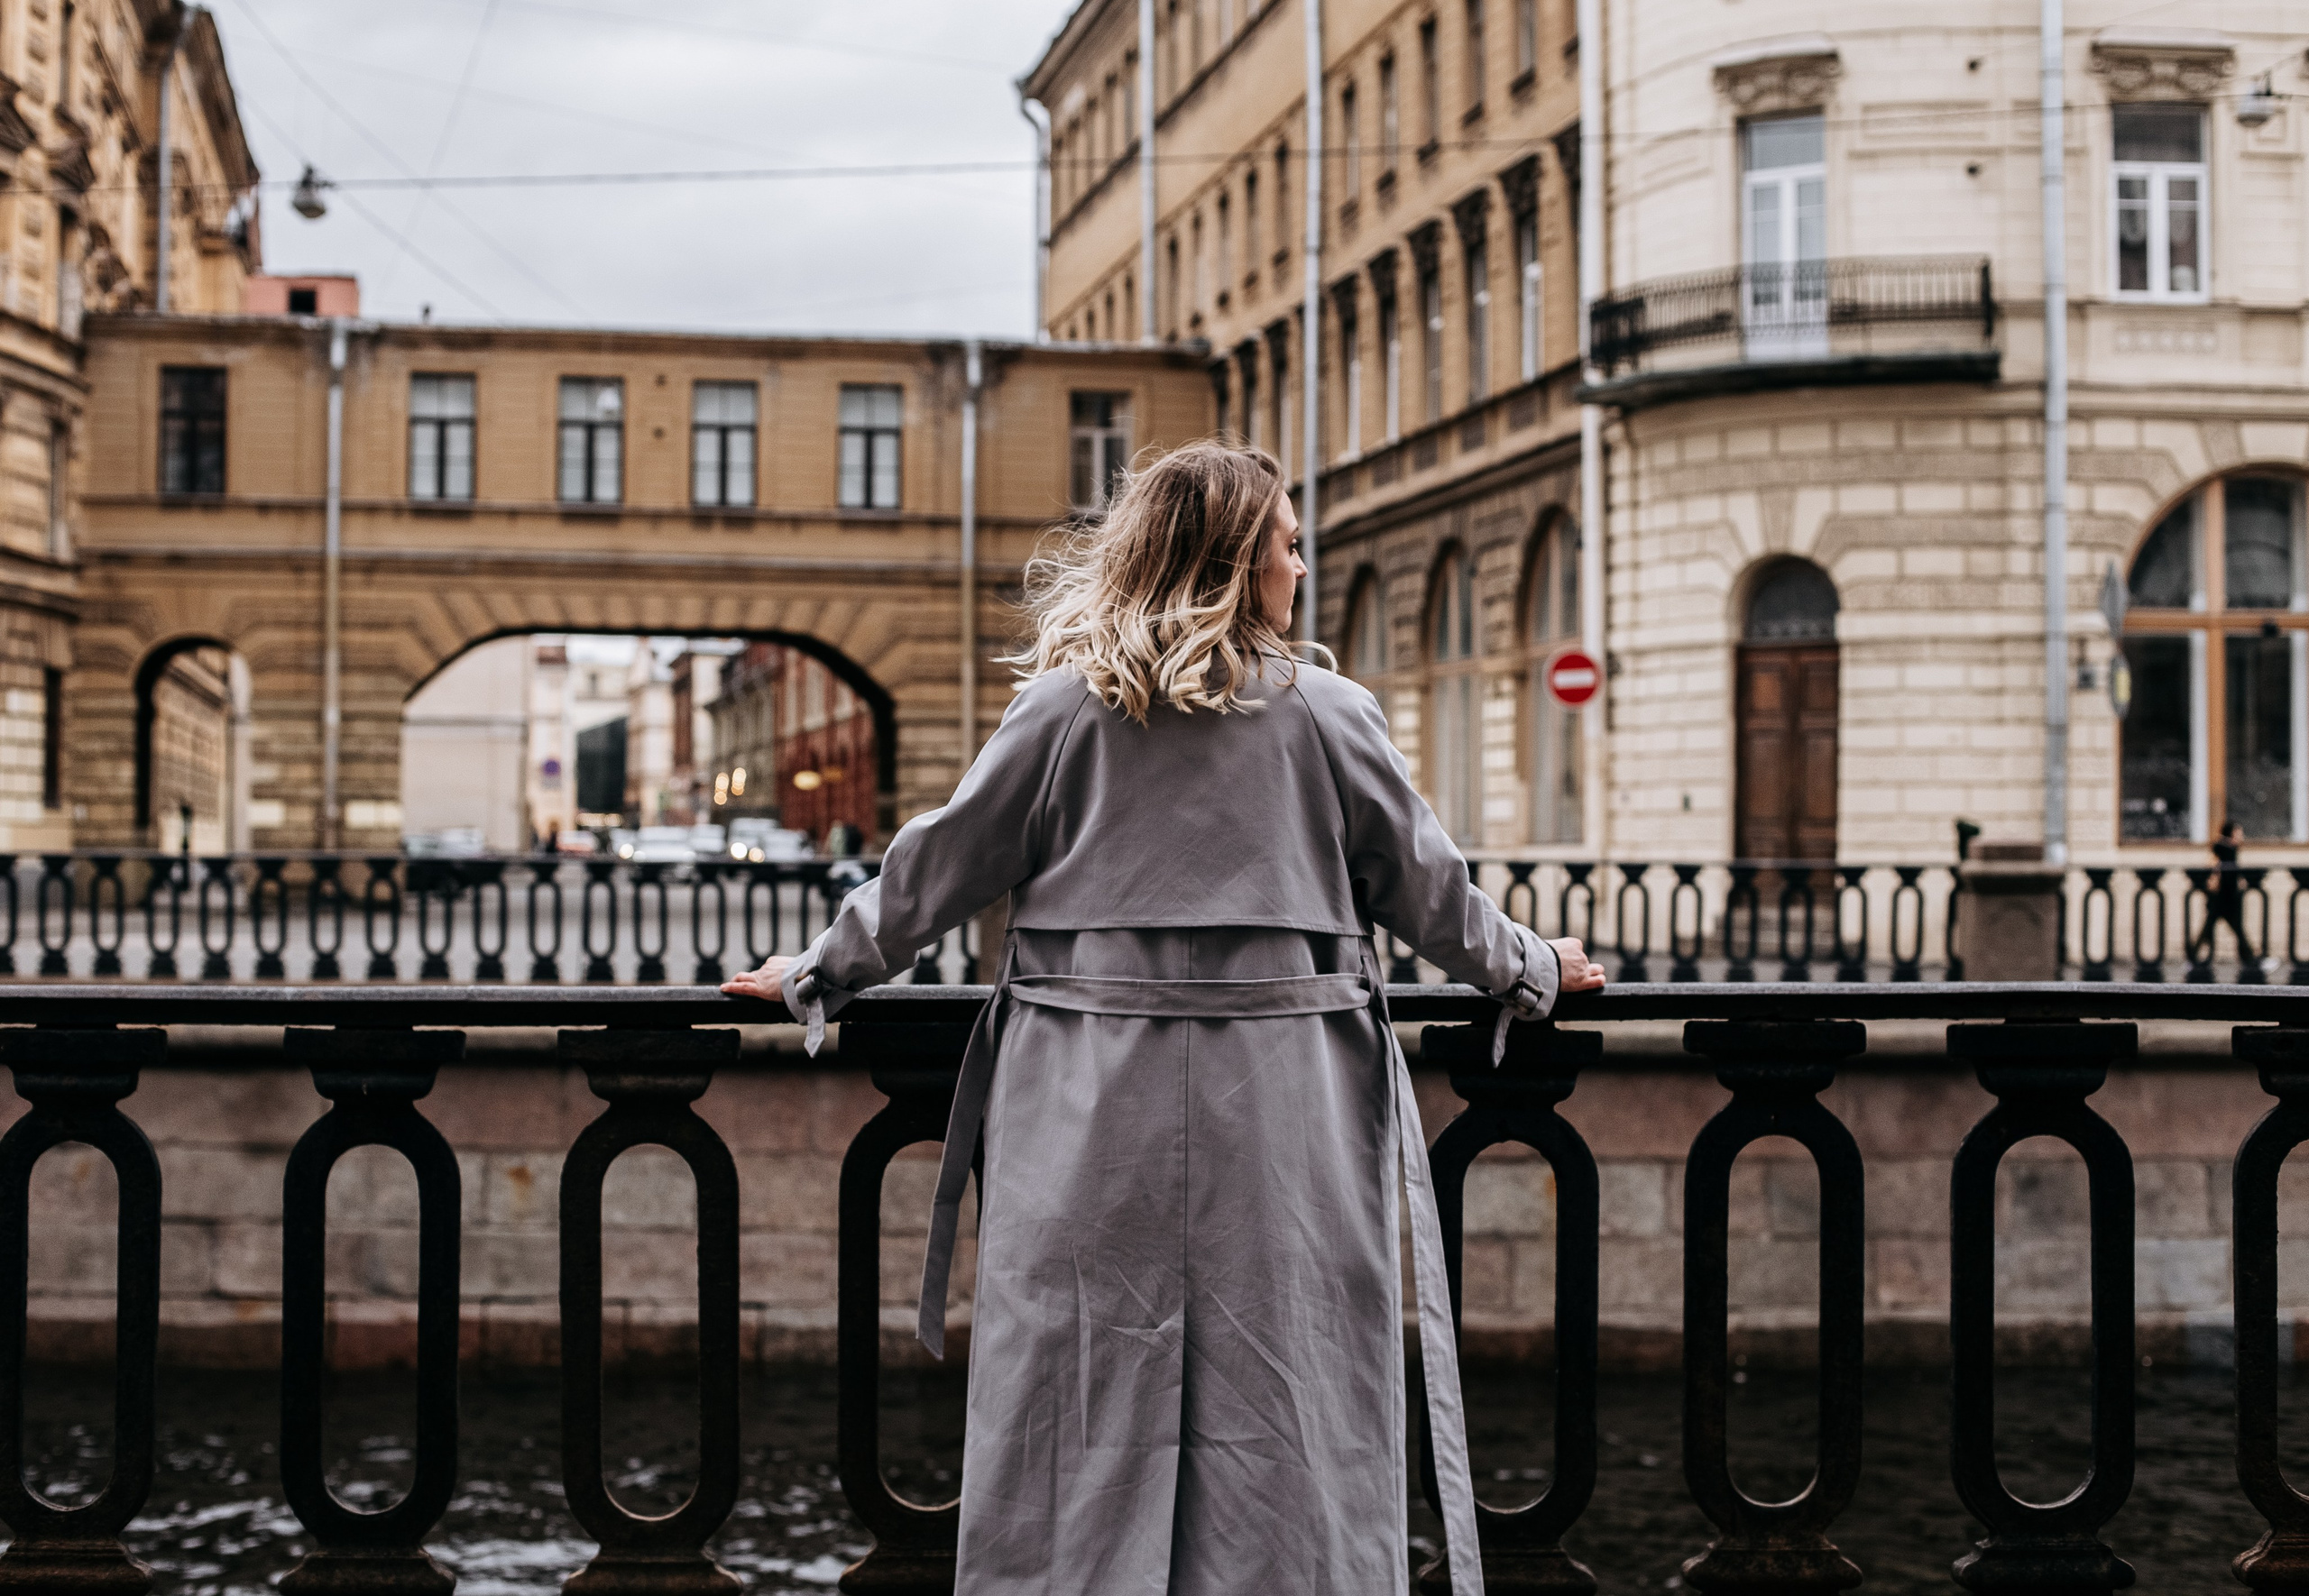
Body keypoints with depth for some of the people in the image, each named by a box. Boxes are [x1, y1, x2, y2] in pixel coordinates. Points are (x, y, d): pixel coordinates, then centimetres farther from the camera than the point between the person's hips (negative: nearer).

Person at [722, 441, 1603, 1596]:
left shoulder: (1063, 708, 1)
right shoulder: (1327, 716, 0)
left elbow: (937, 869, 6)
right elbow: (1423, 883, 11)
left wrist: (820, 975, 21)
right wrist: (1525, 969, 29)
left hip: (1093, 1100, 1)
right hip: (1274, 1107, 0)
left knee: (1082, 1398, 7)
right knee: (1279, 1397, 6)